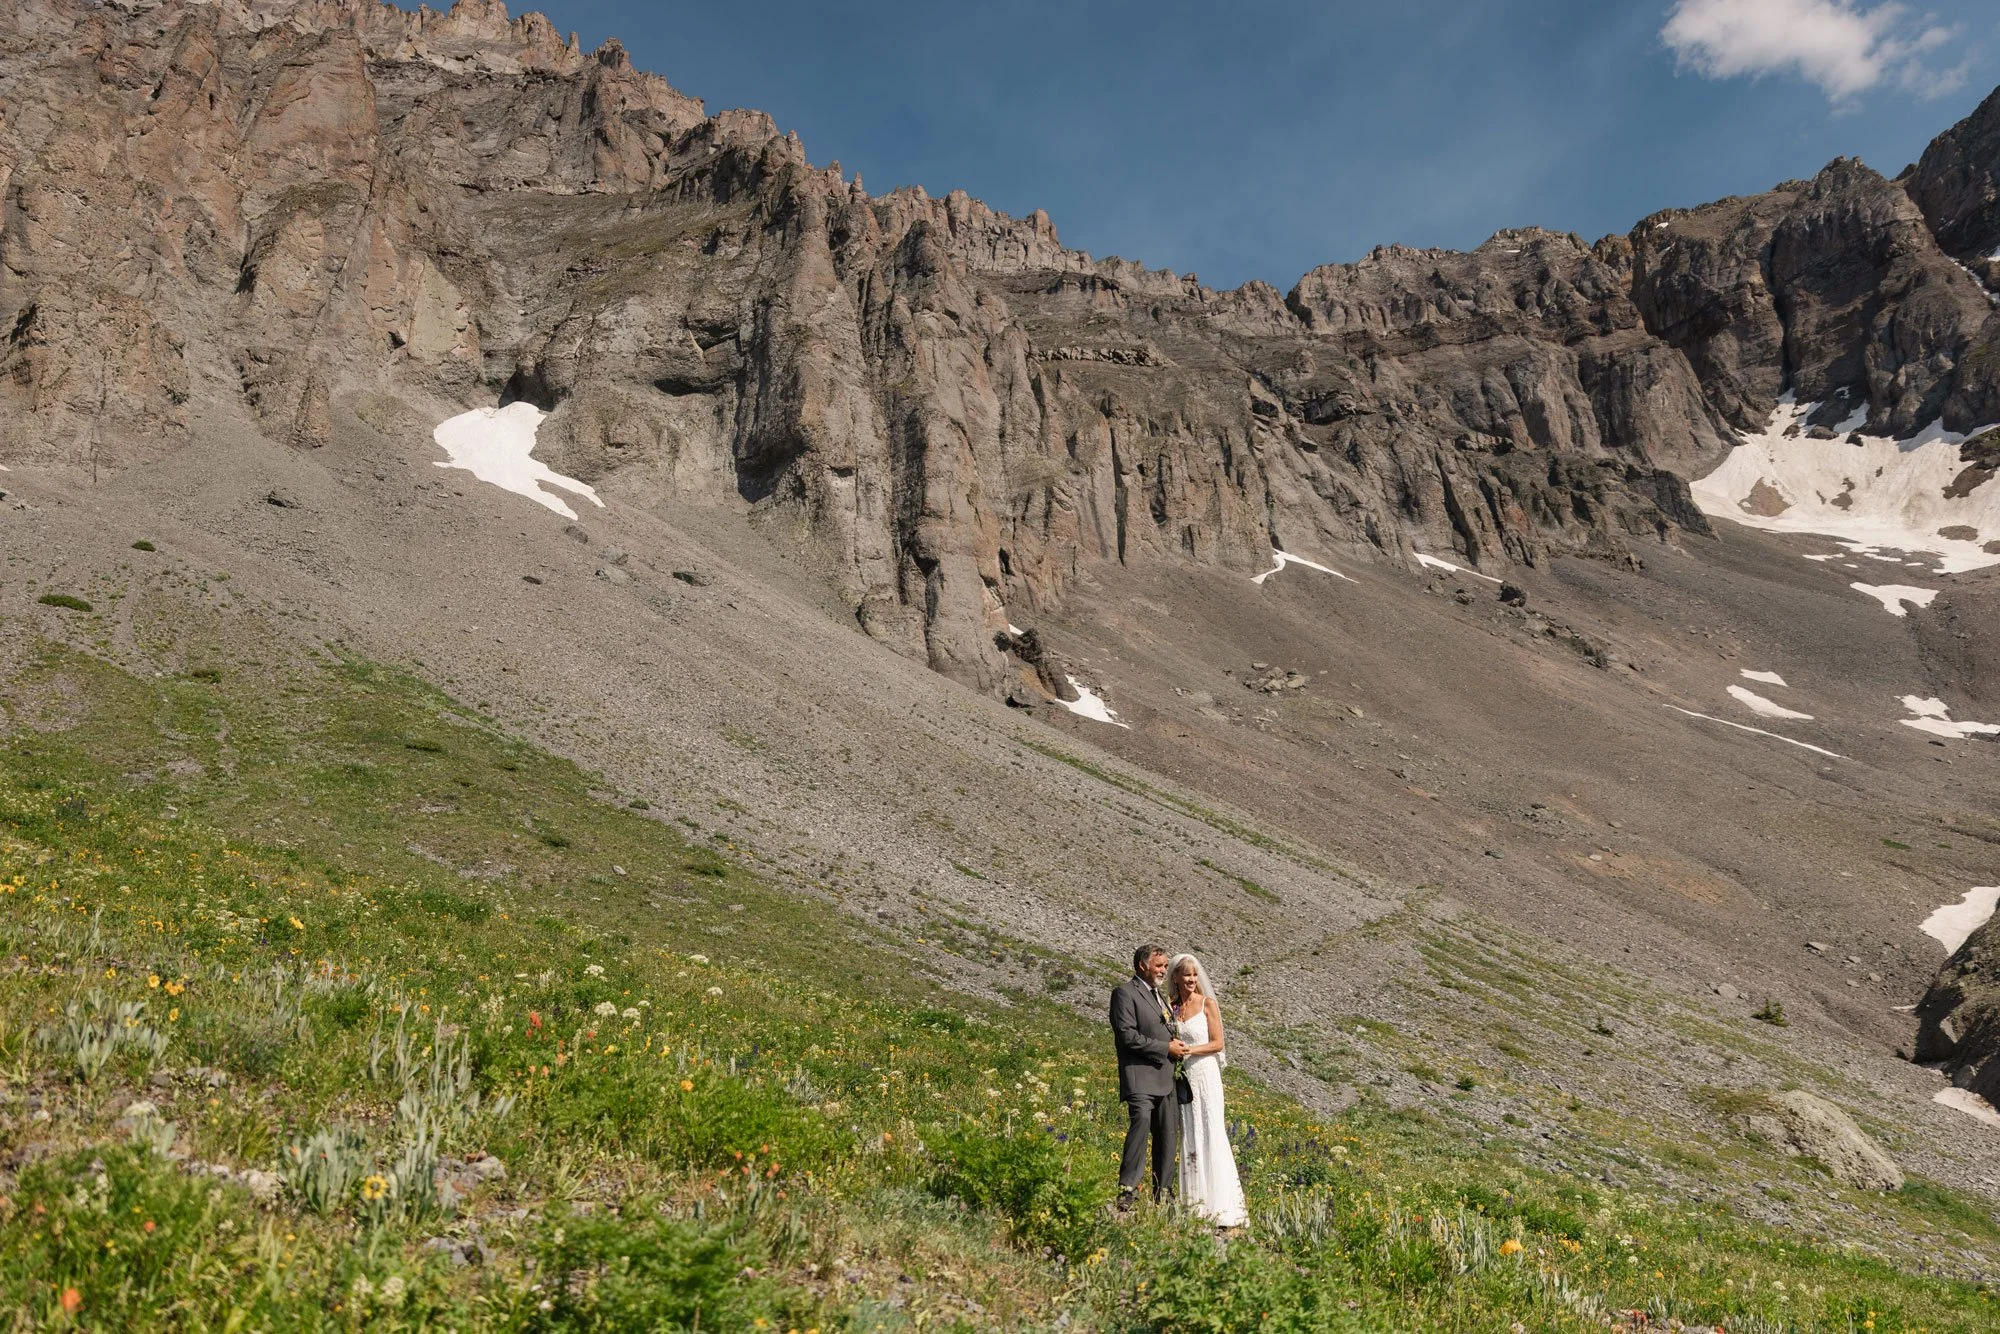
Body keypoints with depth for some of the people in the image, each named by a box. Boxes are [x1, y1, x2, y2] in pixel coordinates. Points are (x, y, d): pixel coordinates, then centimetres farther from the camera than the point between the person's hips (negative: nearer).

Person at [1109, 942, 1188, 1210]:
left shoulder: (1160, 995, 22)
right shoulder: (1125, 992, -6)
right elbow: (1128, 1036, -15)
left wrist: (1177, 1046, 11)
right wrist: (1167, 1047, -13)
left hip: (1165, 1077, 9)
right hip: (1140, 1077, -9)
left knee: (1168, 1135, 8)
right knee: (1140, 1126, -20)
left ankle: (1163, 1194, 17)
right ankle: (1126, 1191, -18)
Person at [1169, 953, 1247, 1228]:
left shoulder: (1208, 1004, -4)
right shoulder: (1172, 1008, 9)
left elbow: (1217, 1043, -6)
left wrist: (1189, 1049, -18)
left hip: (1205, 1074, -5)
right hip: (1183, 1077, 5)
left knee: (1211, 1135, -7)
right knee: (1189, 1137, 6)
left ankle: (1219, 1203, -4)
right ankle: (1195, 1200, 12)